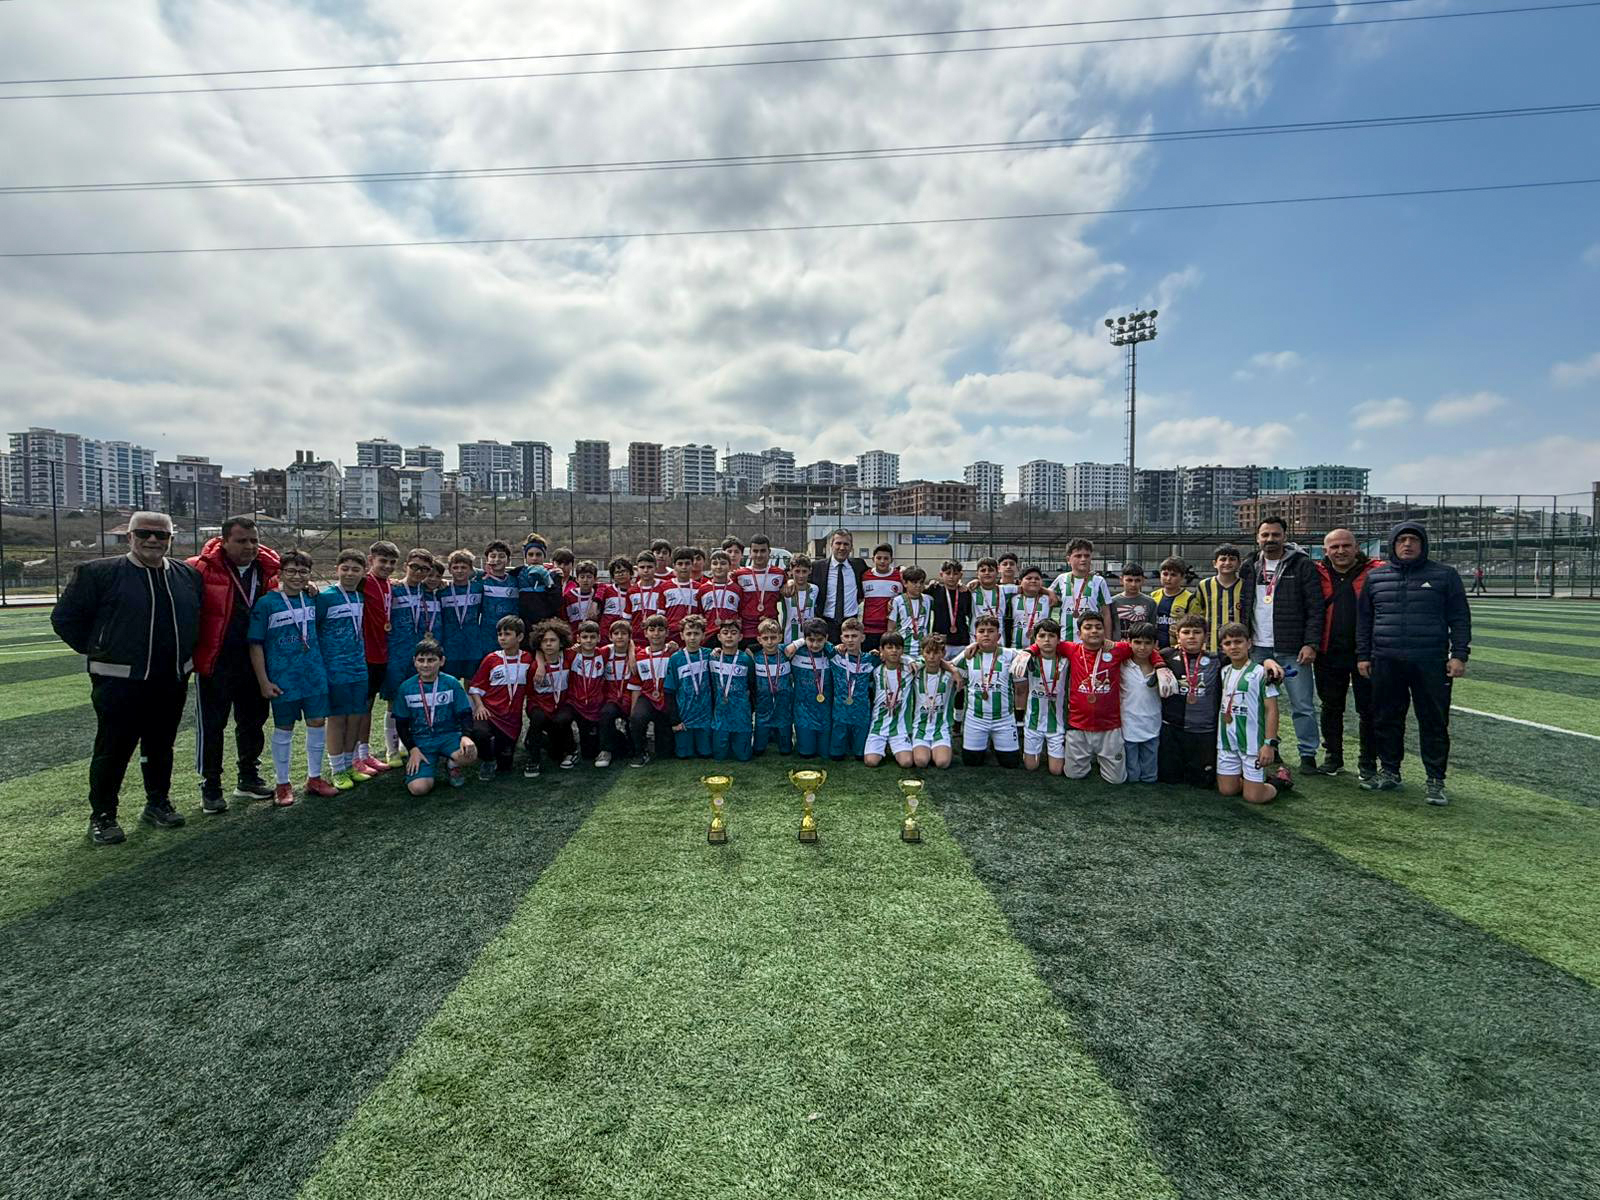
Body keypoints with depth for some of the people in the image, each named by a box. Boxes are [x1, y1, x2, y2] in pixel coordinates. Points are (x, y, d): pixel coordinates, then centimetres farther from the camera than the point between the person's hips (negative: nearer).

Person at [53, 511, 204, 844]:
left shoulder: (188, 575, 7)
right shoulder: (98, 573, -5)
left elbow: (199, 617, 21)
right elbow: (64, 618, 0)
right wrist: (98, 651, -1)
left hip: (173, 682, 4)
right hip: (120, 682, -4)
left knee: (161, 747, 15)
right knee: (113, 751, 4)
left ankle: (158, 804, 29)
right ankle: (102, 817, 18)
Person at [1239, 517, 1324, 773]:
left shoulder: (1302, 565, -2)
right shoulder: (1249, 567, 10)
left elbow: (1316, 609, -6)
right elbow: (1243, 607, 13)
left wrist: (1311, 644, -13)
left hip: (1292, 649, -4)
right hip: (1258, 648, 4)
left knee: (1302, 704, 0)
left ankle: (1308, 754, 10)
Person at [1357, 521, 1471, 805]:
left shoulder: (1445, 575, 4)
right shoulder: (1375, 577, 10)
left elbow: (1460, 619, 3)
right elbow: (1363, 619, 13)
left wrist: (1459, 655, -5)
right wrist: (1363, 656, 8)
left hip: (1431, 664, -2)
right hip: (1386, 663, 2)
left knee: (1434, 723, 2)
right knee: (1386, 720, 8)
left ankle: (1436, 781, 12)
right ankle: (1389, 772, 22)